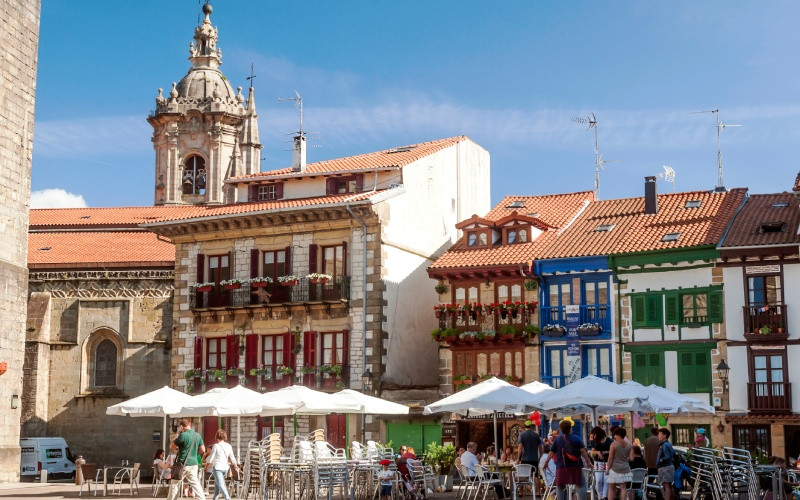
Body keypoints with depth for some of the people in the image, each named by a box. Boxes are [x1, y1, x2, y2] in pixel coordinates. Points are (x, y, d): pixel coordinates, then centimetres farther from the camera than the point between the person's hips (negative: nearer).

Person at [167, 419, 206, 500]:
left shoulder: (183, 435, -14)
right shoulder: (197, 435, 4)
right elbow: (203, 450, 9)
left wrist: (178, 435, 6)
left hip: (183, 464, -5)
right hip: (194, 464, 5)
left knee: (174, 484, 9)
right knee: (195, 484, 9)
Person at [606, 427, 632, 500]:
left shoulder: (614, 444, -11)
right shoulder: (628, 445, 3)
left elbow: (610, 458, -8)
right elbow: (629, 457, 11)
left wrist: (608, 469, -2)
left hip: (615, 468, -4)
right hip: (625, 469, 4)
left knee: (611, 488, 3)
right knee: (623, 487, 4)